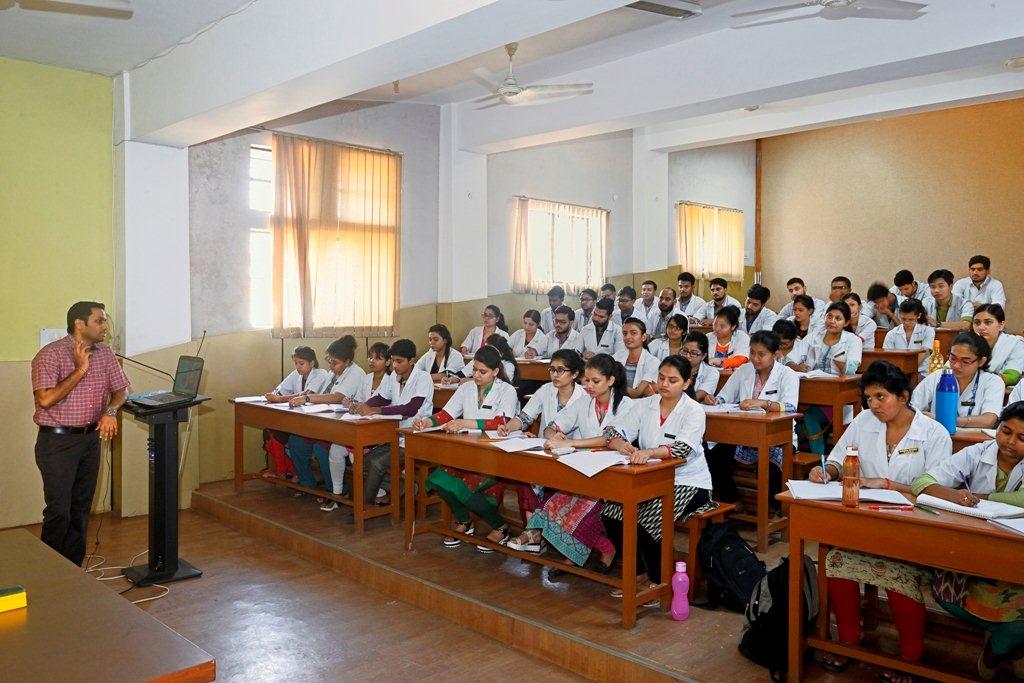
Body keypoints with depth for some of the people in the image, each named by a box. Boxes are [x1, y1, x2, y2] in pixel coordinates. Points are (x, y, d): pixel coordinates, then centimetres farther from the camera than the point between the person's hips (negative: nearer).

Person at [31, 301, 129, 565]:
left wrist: (110, 411, -11)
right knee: (59, 511, -4)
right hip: (57, 441, -6)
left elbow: (121, 390, 10)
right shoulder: (50, 354, -13)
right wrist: (80, 370, -20)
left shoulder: (104, 353, 5)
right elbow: (45, 399, -24)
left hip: (91, 438, 6)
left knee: (81, 509, 12)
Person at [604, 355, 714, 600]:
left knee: (646, 519, -27)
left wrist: (649, 452, -47)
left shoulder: (694, 412, -10)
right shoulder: (644, 405, 4)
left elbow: (683, 448, -28)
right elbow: (613, 431, -5)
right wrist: (622, 444, -30)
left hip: (687, 482, -5)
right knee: (611, 513, -17)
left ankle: (658, 580, -1)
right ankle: (636, 571, 7)